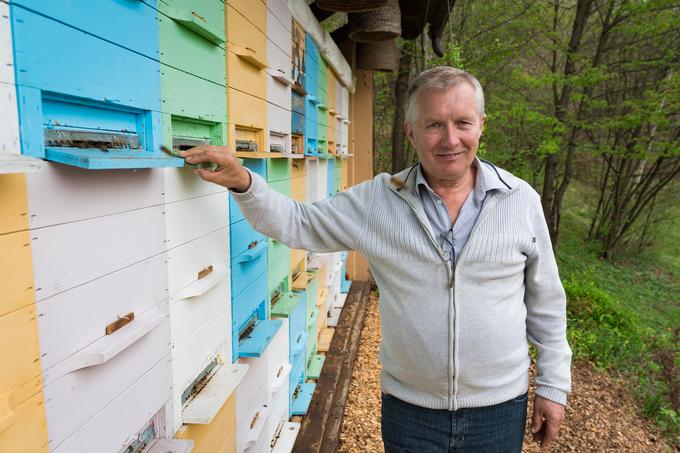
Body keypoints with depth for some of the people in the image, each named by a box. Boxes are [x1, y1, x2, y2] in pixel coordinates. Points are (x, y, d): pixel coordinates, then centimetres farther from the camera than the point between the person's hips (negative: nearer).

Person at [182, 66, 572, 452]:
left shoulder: (522, 200, -6)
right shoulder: (376, 201, -9)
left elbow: (545, 301, 1)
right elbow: (297, 224, -4)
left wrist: (553, 383, 4)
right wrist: (244, 184, -19)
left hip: (499, 409, 1)